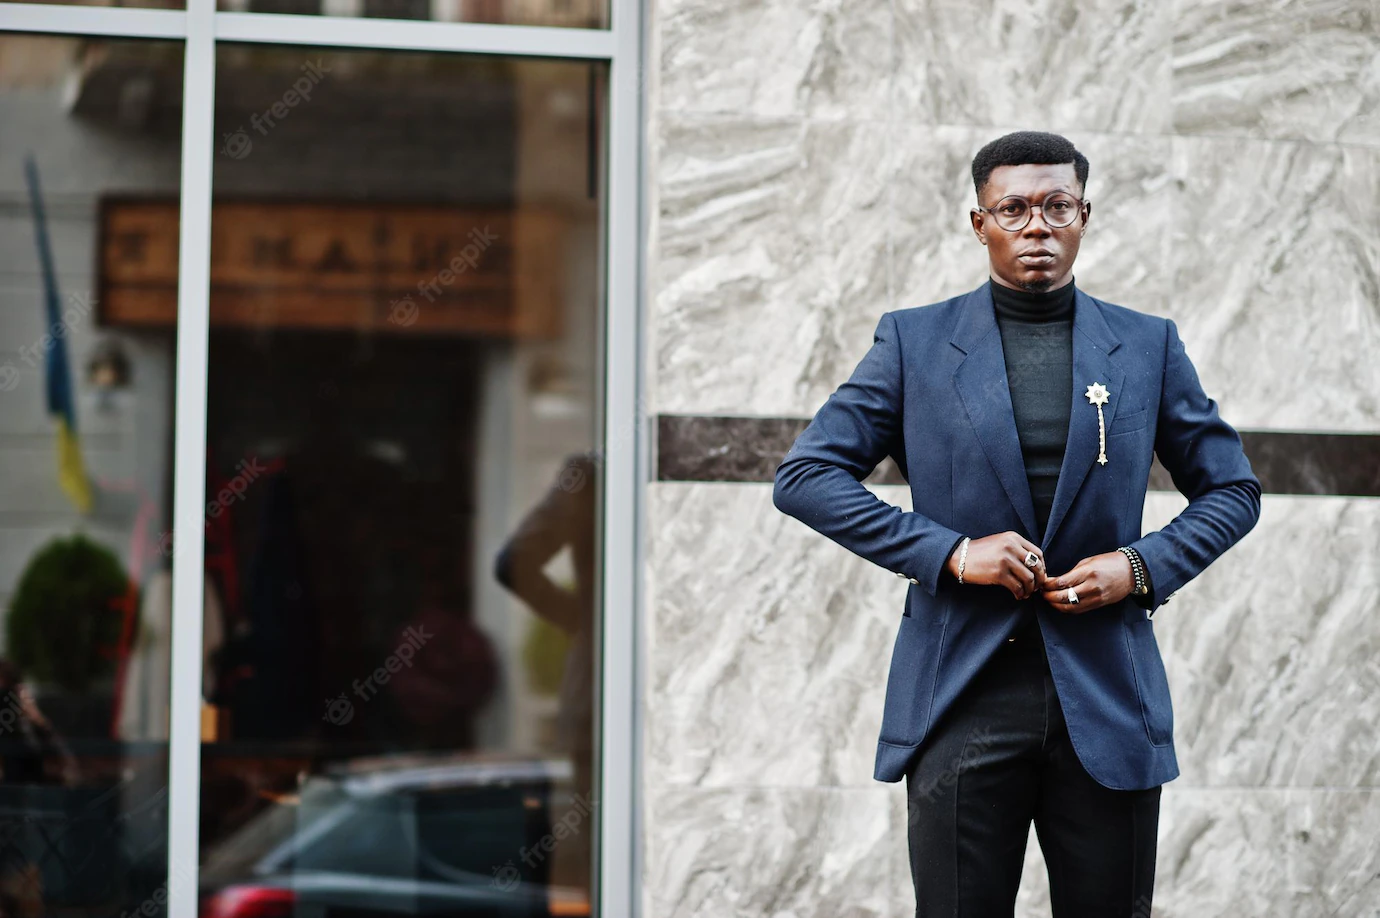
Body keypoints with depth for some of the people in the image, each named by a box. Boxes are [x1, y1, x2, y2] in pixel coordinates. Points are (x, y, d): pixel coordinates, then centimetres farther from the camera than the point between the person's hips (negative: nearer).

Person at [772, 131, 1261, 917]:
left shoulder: (1148, 347, 9)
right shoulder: (915, 342, 5)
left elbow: (1232, 489, 15)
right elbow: (805, 476, 1)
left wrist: (1144, 567, -4)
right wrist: (949, 552, -10)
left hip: (1106, 699, 1)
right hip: (963, 697, -1)